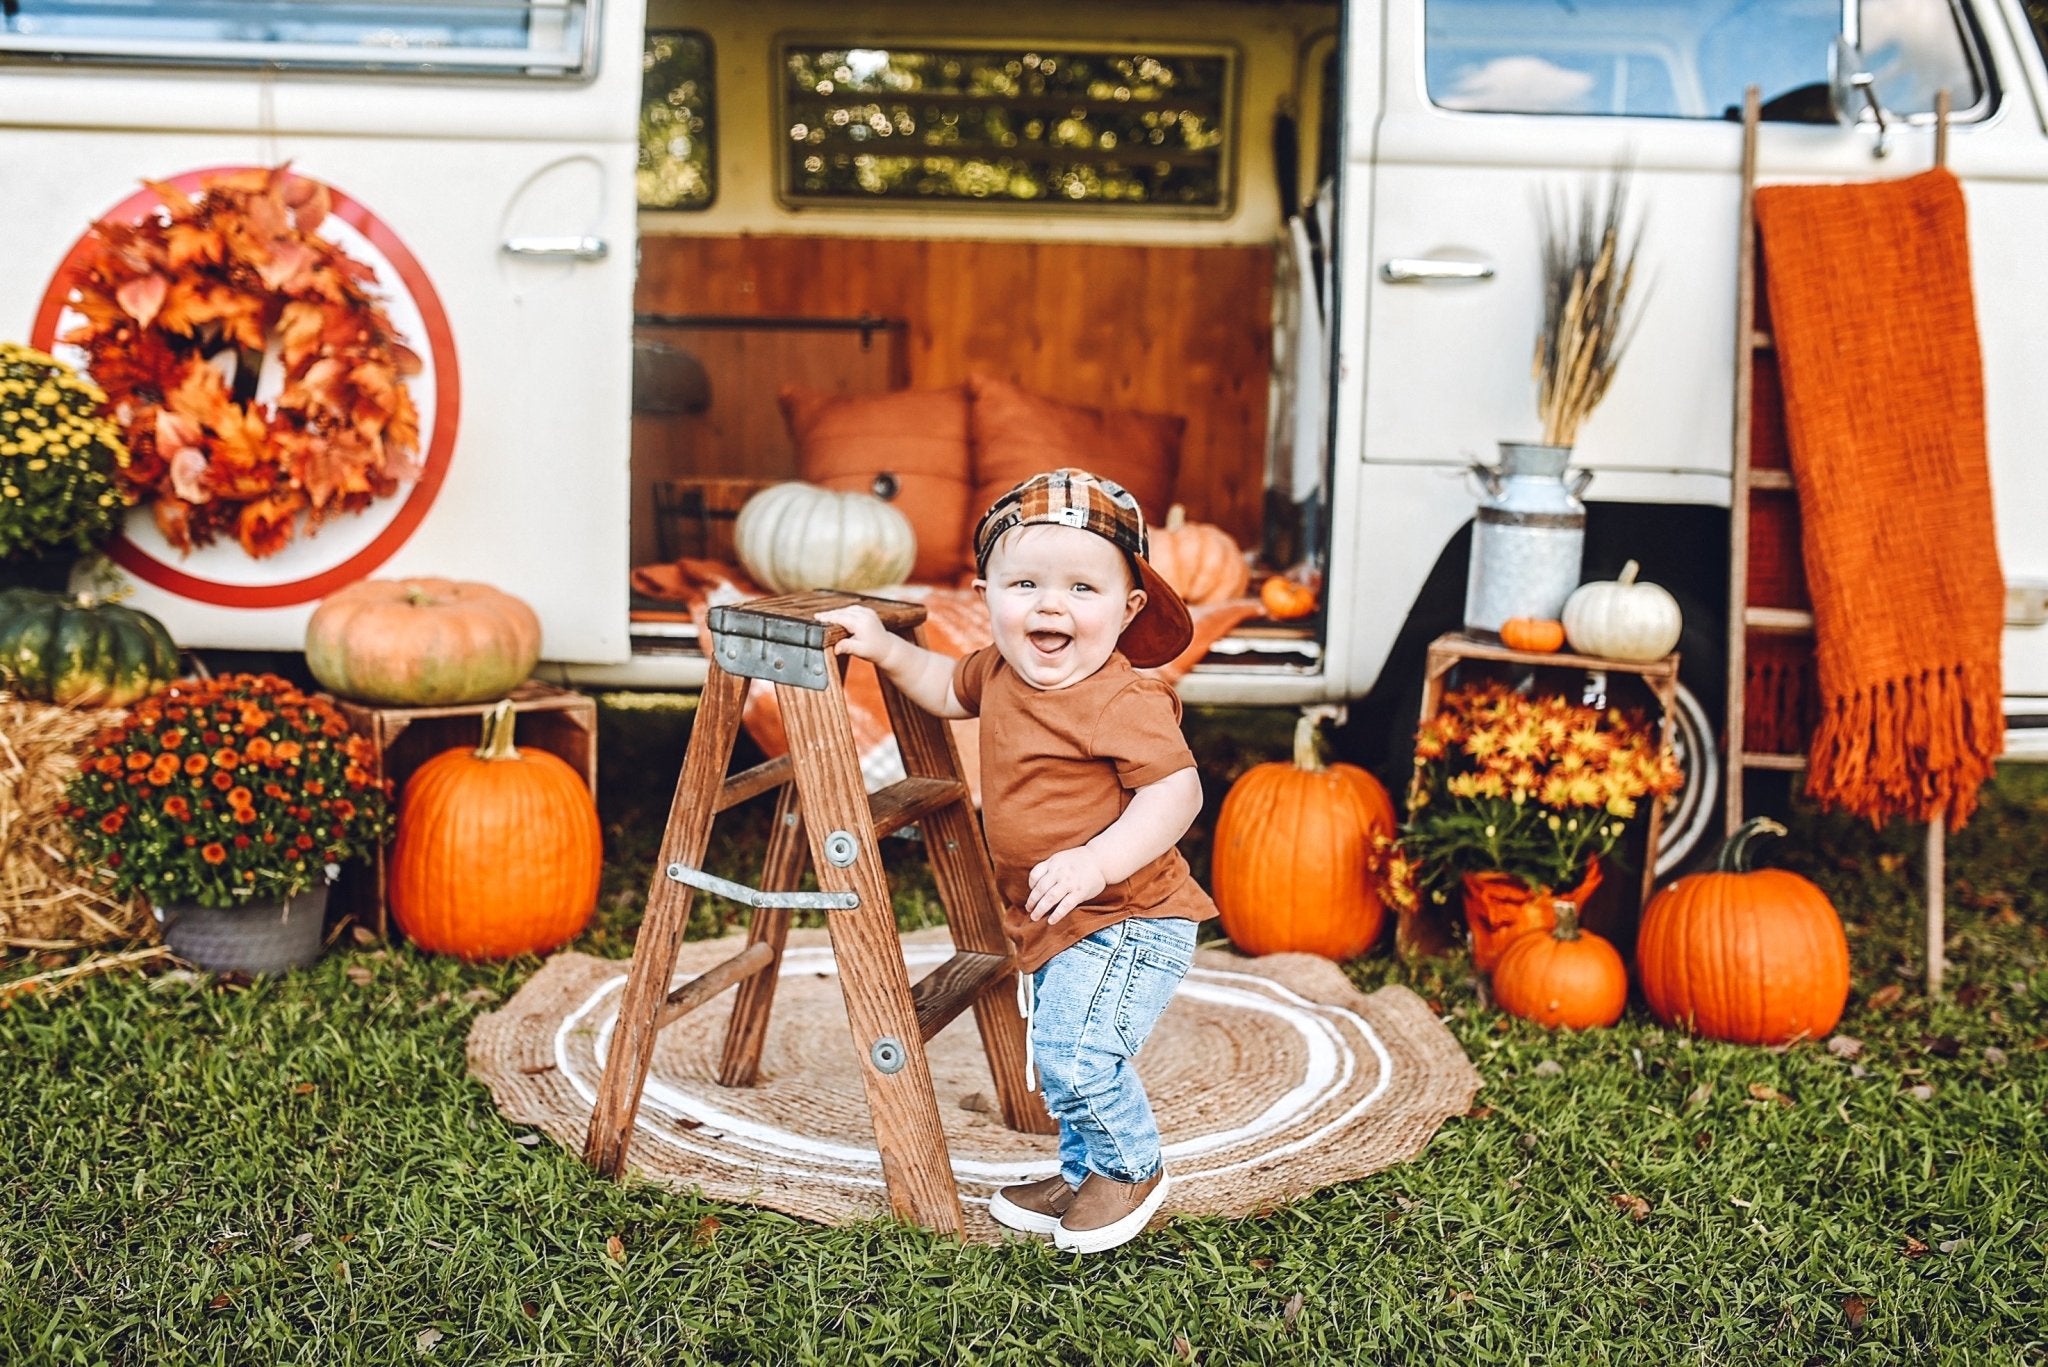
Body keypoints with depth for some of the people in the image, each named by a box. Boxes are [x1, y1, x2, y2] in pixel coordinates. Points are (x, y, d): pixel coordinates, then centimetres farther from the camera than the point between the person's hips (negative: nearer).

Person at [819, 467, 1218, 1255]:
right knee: (1055, 1056, 20)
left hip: (1125, 921, -9)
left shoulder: (1124, 702, -24)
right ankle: (1084, 1175, 40)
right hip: (1054, 924, 9)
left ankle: (1133, 1169, 6)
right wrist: (887, 651, 11)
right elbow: (949, 690, 24)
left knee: (1077, 1051, -20)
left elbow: (1177, 789, -31)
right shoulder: (1000, 674, 3)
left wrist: (1100, 859, -41)